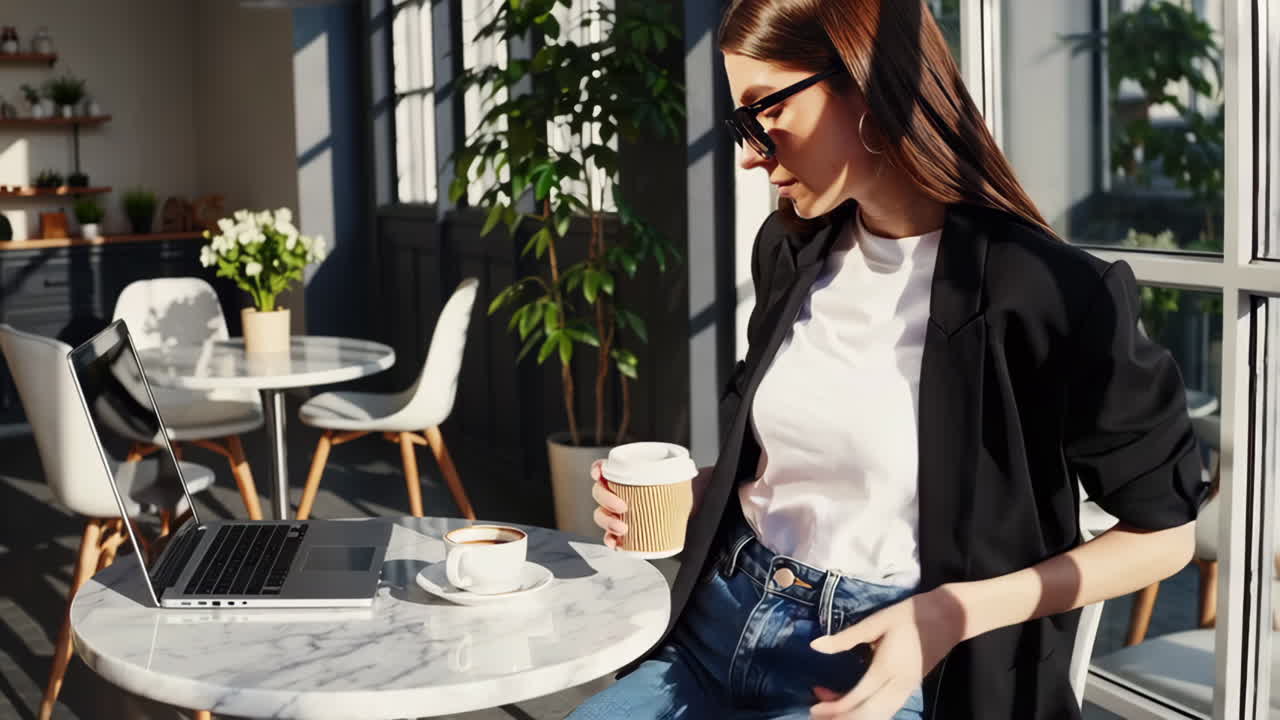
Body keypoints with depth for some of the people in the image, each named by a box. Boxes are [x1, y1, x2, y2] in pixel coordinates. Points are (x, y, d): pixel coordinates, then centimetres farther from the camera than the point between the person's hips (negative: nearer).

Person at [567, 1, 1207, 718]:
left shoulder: (1047, 292, -14)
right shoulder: (790, 251, 6)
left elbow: (1164, 530, -5)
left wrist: (951, 614, -15)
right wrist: (686, 494, 2)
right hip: (719, 626, 6)